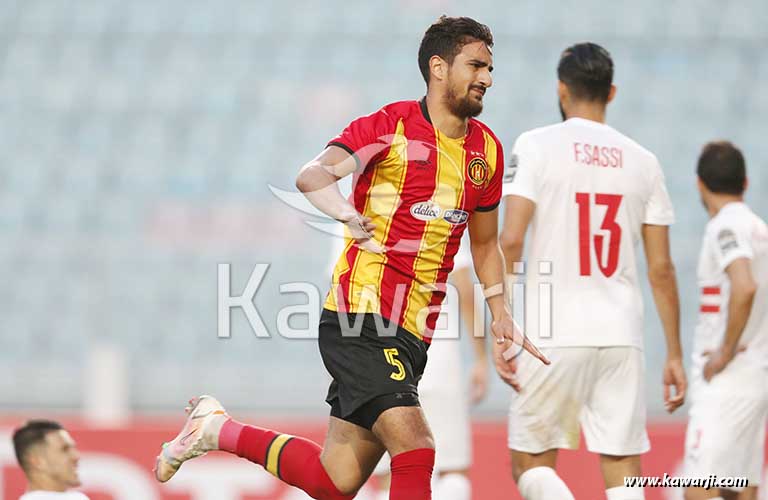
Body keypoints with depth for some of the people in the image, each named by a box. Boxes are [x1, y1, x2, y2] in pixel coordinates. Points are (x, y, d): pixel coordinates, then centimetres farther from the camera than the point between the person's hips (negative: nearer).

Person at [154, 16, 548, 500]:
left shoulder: (486, 148, 13)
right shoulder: (391, 125, -8)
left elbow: (485, 243, 26)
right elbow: (312, 176, -22)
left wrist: (501, 314, 16)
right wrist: (352, 217, -39)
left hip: (411, 336, 7)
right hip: (361, 318, -7)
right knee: (416, 451, -23)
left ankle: (217, 428, 28)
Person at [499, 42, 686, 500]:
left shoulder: (537, 147, -2)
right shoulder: (642, 161, 9)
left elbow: (512, 239, -11)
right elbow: (661, 268, 9)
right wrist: (675, 354, 14)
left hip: (555, 334, -3)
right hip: (622, 335, 3)